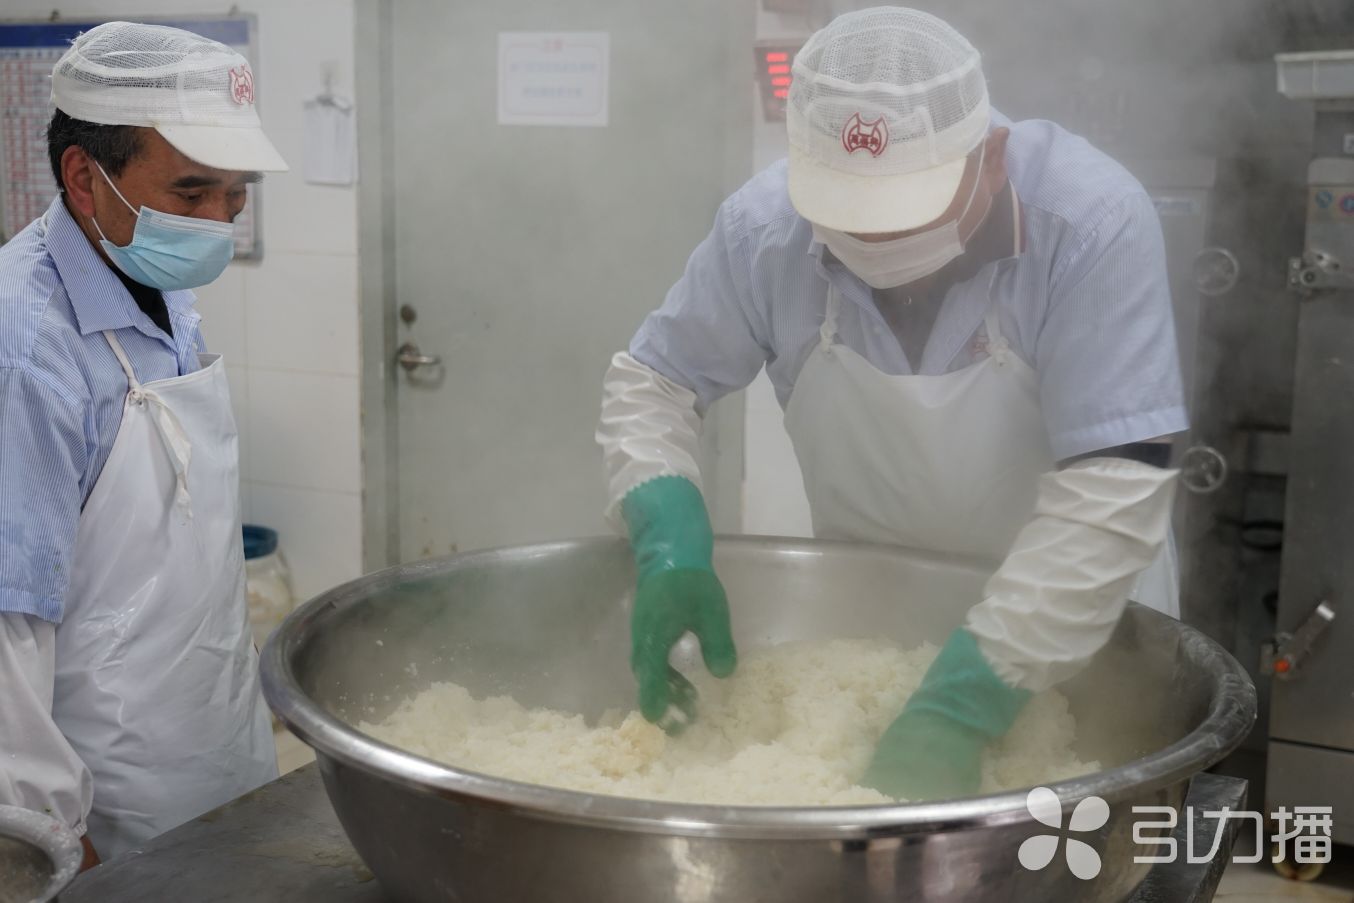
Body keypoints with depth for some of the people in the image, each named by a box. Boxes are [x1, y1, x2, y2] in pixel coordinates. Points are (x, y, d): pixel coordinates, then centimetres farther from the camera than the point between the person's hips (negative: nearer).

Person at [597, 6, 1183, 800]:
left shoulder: (1093, 223, -28)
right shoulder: (766, 225, -19)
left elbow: (1112, 487, -32)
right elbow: (651, 383, -7)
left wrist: (966, 702, -36)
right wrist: (670, 541, -25)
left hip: (1079, 626, -2)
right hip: (863, 618, 2)